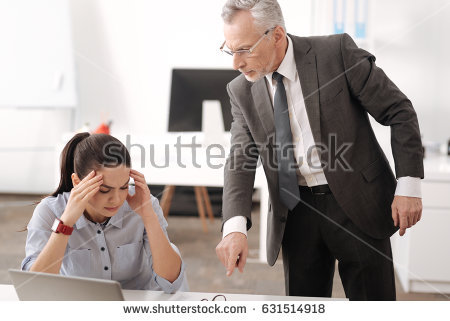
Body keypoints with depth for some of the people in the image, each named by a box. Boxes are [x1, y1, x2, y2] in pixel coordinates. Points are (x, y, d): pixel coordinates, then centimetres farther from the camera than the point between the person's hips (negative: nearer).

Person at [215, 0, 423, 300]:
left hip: (358, 205, -3)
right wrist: (235, 226, -22)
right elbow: (241, 161, -6)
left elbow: (399, 112, -8)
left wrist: (408, 186, -13)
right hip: (296, 213, 3)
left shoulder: (337, 52, -12)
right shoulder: (242, 91, 0)